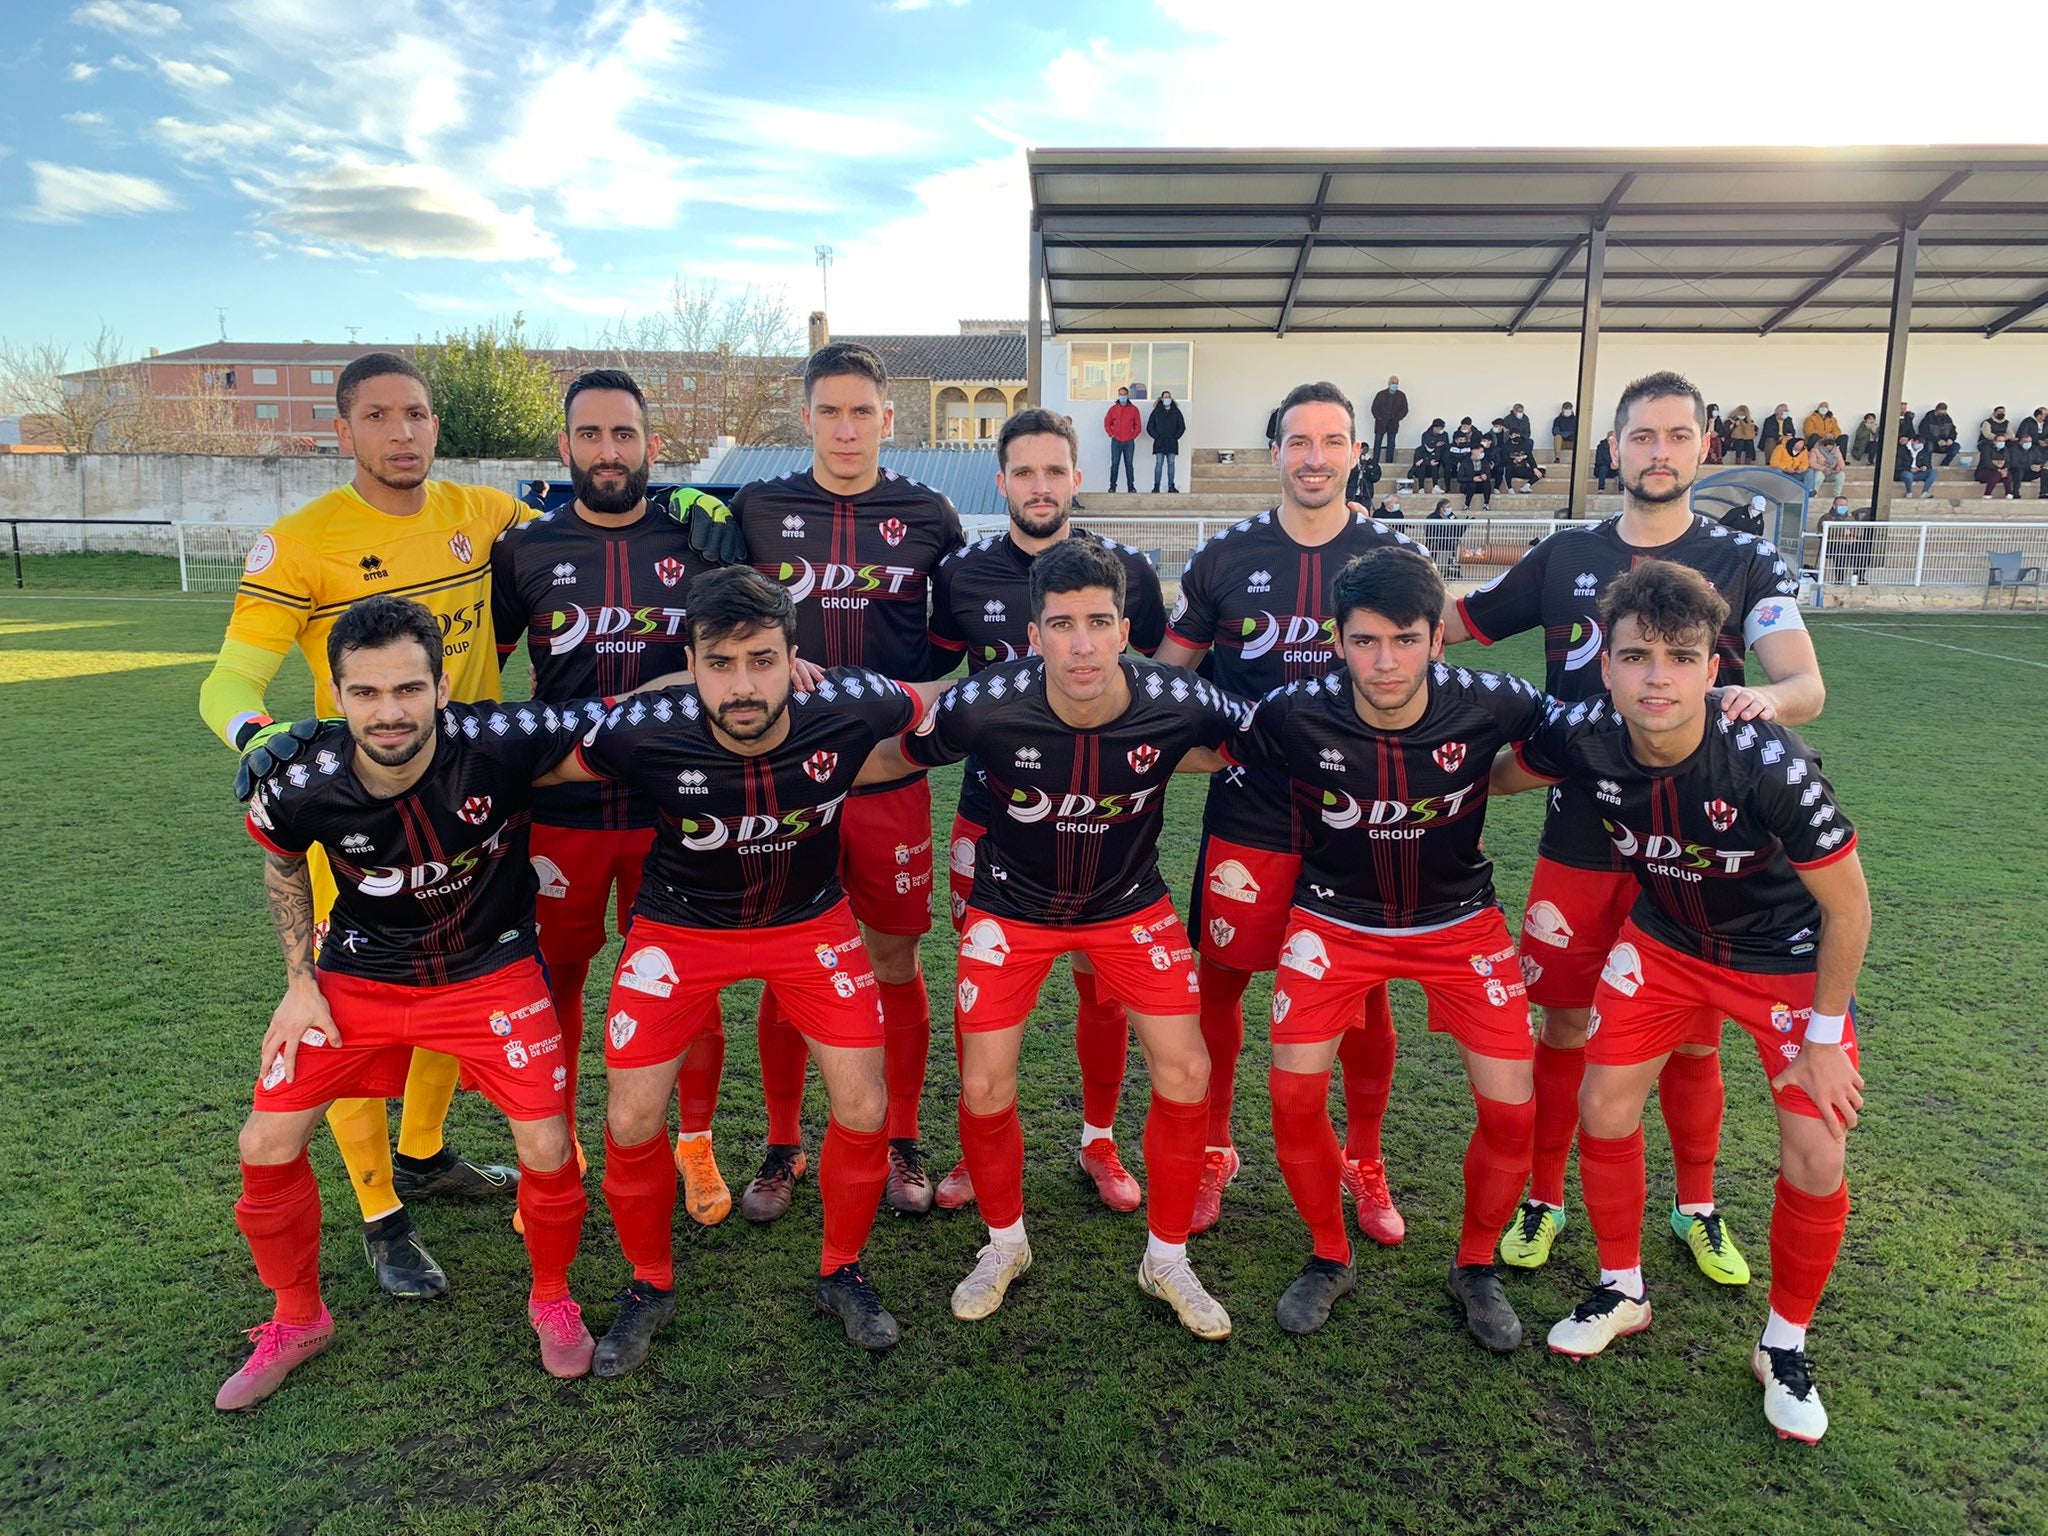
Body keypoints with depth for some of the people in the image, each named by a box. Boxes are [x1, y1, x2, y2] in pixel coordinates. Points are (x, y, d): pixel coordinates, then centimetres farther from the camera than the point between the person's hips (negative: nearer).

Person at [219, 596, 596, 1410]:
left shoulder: (502, 742, -31)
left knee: (548, 1146, -9)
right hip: (360, 974, 3)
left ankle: (551, 1298, 24)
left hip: (491, 968, -2)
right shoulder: (301, 782, -20)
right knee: (266, 1145, 1)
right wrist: (300, 982, 1)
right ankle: (297, 1319, 30)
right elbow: (282, 862, 3)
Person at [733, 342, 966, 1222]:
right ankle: (783, 1149, 26)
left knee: (895, 962, 8)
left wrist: (909, 687, -4)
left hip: (890, 776, 0)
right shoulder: (757, 511, 5)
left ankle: (901, 1144, 25)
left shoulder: (928, 516, 4)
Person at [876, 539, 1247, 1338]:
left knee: (1185, 1073, -3)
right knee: (984, 1088, -2)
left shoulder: (1178, 703, -26)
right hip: (1011, 903, -1)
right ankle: (1004, 1243, 28)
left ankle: (1166, 1259, 21)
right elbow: (894, 754, -10)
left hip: (1130, 903, 1)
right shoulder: (984, 706, -29)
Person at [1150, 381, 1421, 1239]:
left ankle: (1364, 1165, 32)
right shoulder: (1226, 558, 1)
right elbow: (1167, 674, 8)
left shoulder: (1393, 558, 2)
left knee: (1366, 996, 10)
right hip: (1248, 815, 0)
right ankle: (1212, 1152, 30)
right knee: (1218, 982, 8)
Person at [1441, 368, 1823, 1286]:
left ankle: (1697, 1209, 35)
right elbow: (1452, 626, 11)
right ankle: (1543, 1200, 28)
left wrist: (1768, 697, -37)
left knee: (1690, 1038, 12)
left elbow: (1807, 685, -14)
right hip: (1578, 843, 1)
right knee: (1563, 1024, 9)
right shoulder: (1565, 556, 4)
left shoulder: (1747, 563, -1)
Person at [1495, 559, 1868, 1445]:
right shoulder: (1586, 739, -25)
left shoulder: (1769, 764, -35)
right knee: (1604, 1107, 0)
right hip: (1664, 939, 3)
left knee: (1815, 1159, -7)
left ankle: (1785, 1345, 20)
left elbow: (1847, 906, -21)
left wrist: (1825, 1036, -14)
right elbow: (1493, 775, -1)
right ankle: (1622, 1293, 25)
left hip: (1789, 956, -3)